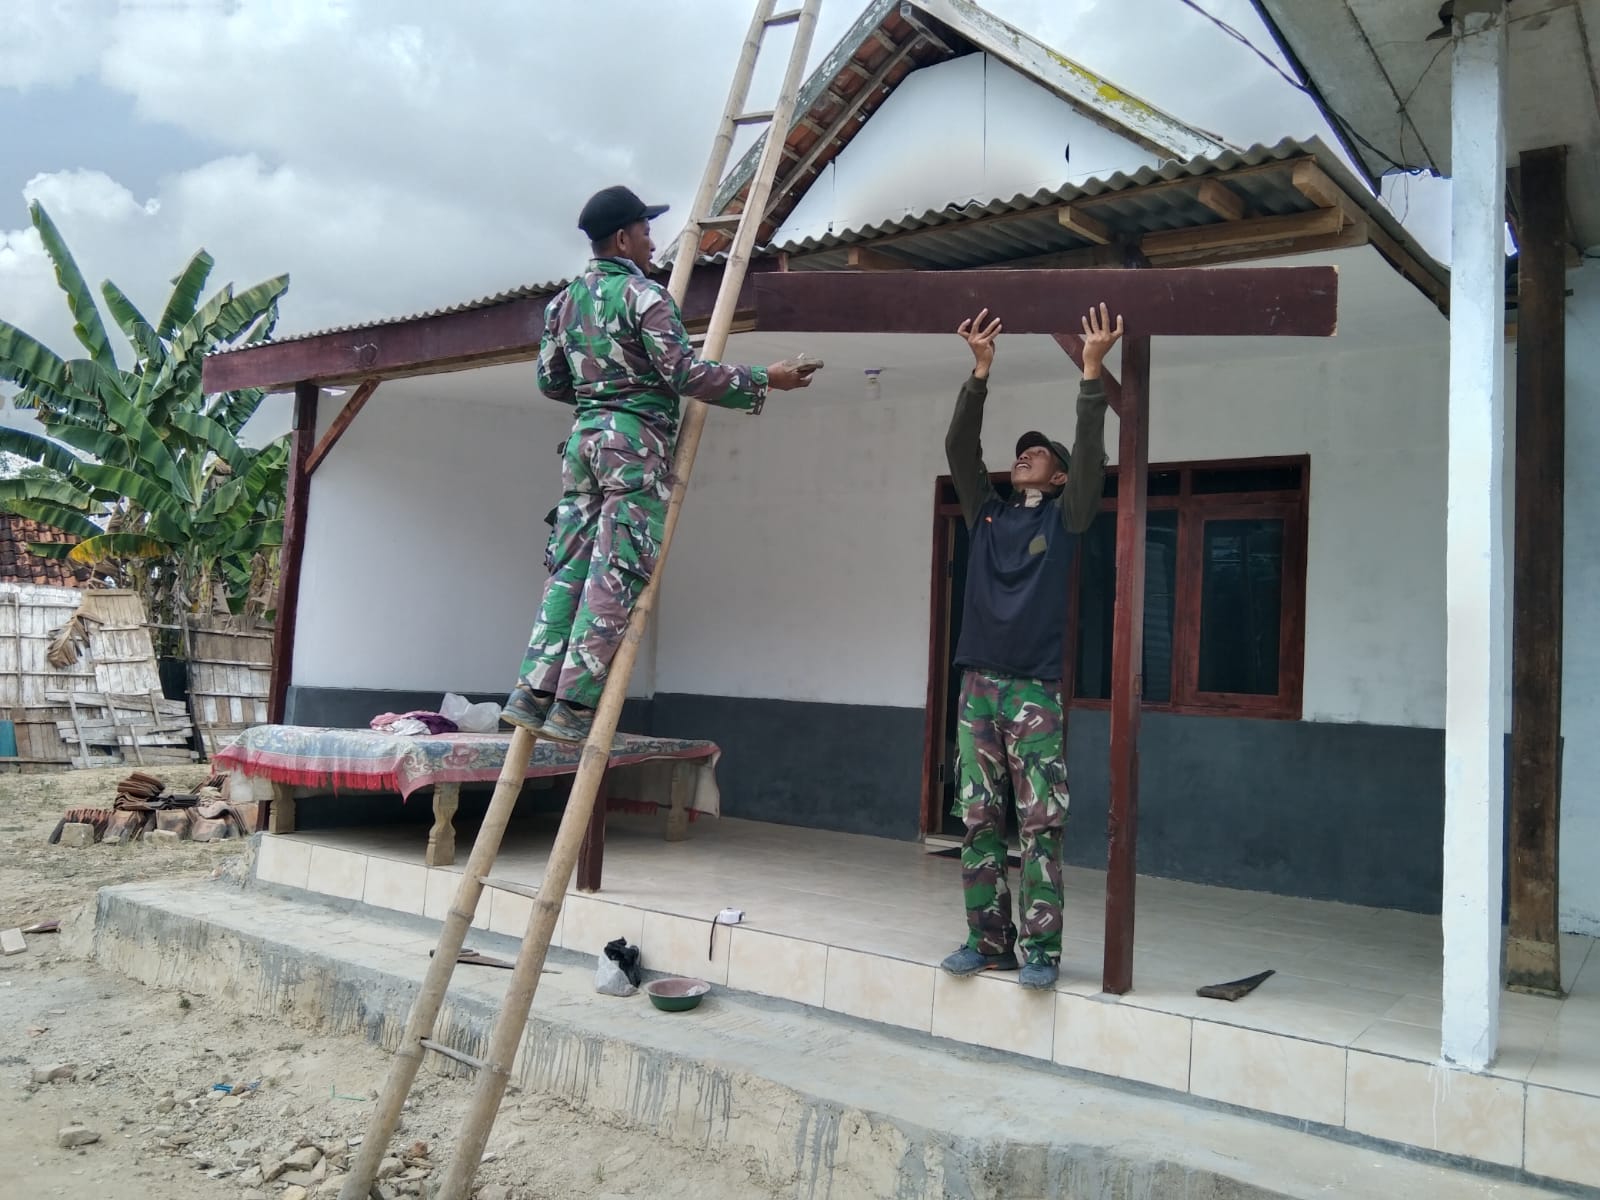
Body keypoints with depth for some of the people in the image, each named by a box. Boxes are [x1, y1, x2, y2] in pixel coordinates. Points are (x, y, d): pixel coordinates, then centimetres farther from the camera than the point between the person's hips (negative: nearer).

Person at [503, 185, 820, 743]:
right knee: (615, 577, -6)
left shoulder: (566, 300, 16)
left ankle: (533, 693, 4)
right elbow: (685, 375, -13)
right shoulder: (643, 294, -7)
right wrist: (765, 379, -7)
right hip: (636, 439, -7)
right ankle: (573, 706, -6)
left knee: (568, 566, 8)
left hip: (585, 434, 7)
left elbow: (550, 380, 20)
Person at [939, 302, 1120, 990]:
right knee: (979, 822, 4)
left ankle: (1041, 948, 0)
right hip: (978, 683, 4)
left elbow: (1091, 455, -4)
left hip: (1035, 690, -3)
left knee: (1040, 825, -4)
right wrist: (981, 370, -1)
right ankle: (988, 940, 10)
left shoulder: (1064, 518, 9)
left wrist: (1092, 371, -11)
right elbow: (959, 448, 8)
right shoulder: (986, 514, 17)